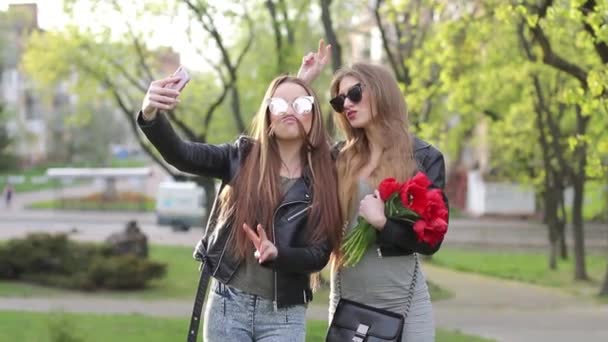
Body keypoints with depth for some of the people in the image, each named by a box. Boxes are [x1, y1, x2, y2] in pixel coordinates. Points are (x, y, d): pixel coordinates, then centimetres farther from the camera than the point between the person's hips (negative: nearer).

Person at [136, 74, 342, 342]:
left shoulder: (325, 179, 1)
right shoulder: (242, 156, 3)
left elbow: (320, 254, -3)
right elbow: (180, 155, -12)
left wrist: (276, 254, -23)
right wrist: (151, 115, -32)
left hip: (284, 314, 0)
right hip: (228, 304, 0)